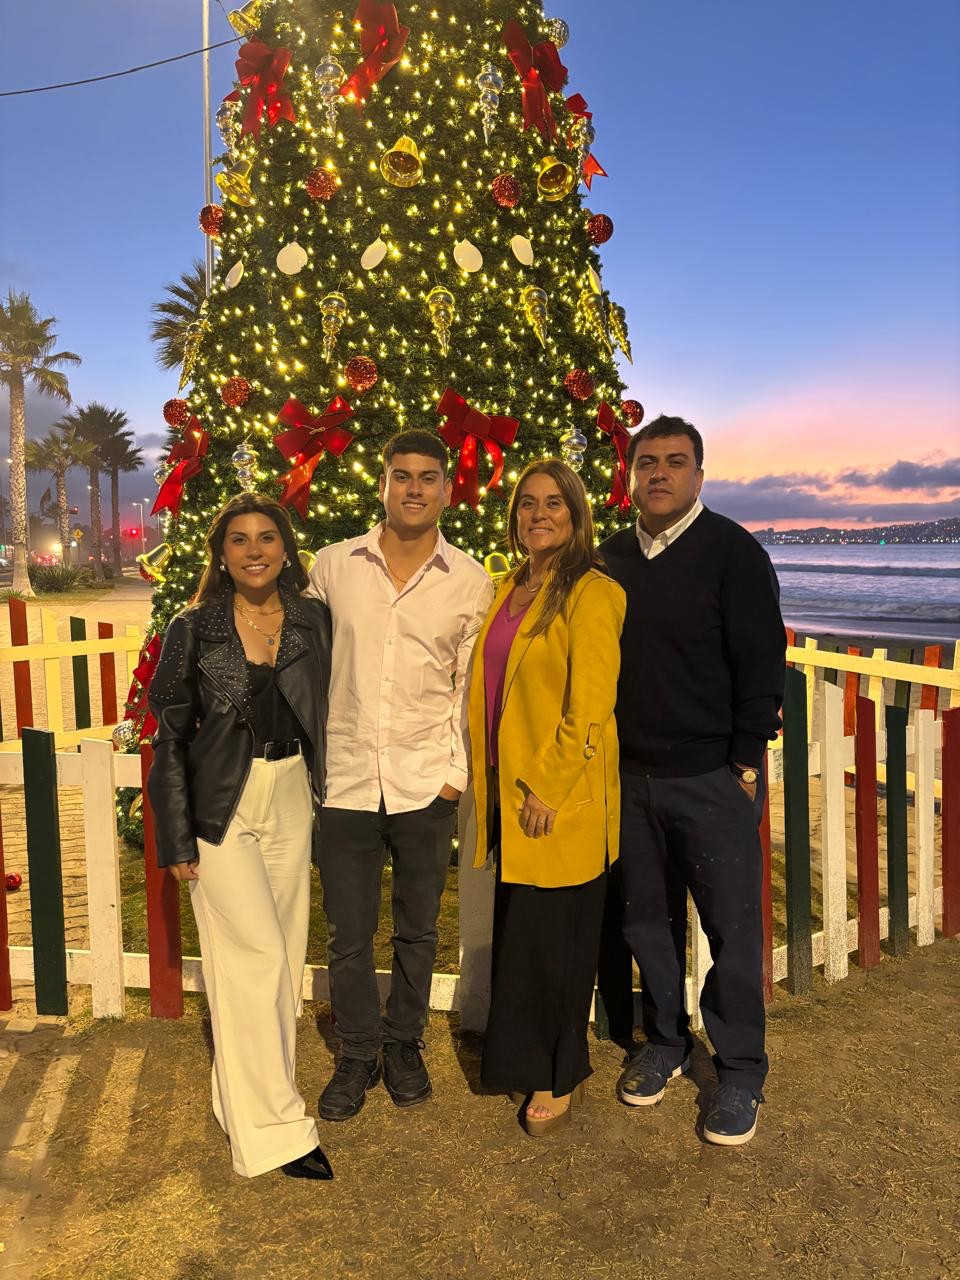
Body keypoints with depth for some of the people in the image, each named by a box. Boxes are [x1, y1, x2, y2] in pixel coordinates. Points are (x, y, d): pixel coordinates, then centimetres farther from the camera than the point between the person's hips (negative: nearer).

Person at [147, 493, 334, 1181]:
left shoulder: (314, 621, 1)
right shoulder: (194, 628, -7)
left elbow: (322, 716, 7)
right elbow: (170, 736, -5)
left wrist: (322, 796, 4)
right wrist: (177, 836, -7)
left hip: (291, 800, 4)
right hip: (221, 806, -3)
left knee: (286, 950, 11)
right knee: (257, 953, -4)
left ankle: (250, 1090, 32)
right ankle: (275, 1127, 9)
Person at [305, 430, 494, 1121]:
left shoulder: (472, 581, -1)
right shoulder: (333, 566, 0)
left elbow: (471, 687, 4)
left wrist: (455, 773, -2)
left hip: (426, 784, 0)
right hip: (345, 779, 0)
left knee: (418, 931, 15)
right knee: (349, 935, 11)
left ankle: (403, 1043, 37)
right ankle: (358, 1053, 33)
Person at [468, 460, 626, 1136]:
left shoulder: (591, 593, -12)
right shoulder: (510, 588, 12)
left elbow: (590, 706, -16)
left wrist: (549, 788, -15)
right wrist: (490, 779, 13)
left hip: (562, 799, -7)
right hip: (510, 791, 7)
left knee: (550, 939, 4)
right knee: (517, 933, 16)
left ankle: (559, 1078, 24)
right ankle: (526, 1063, 34)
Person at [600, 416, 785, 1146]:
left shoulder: (732, 552, -6)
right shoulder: (613, 559, 8)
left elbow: (762, 663, -8)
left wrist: (748, 763, -11)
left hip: (712, 777, -4)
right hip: (633, 775, 5)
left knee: (733, 929, 4)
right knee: (649, 920, 15)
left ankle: (740, 1074, 21)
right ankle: (665, 1044, 33)